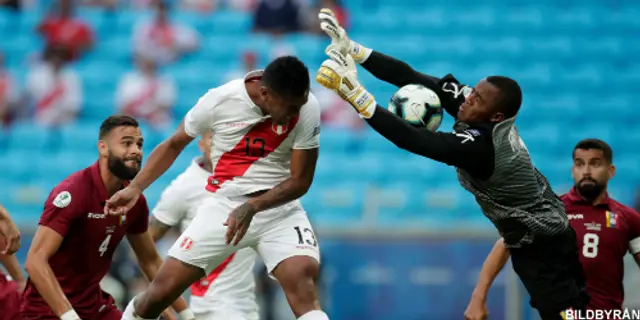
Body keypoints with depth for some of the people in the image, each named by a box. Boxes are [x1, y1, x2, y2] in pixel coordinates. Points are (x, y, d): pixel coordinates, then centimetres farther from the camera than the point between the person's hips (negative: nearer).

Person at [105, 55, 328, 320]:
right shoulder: (219, 100, -15)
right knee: (162, 289, -2)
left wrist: (252, 207, -24)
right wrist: (135, 188, -4)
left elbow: (301, 180, -10)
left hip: (279, 206, -1)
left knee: (303, 278, -28)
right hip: (223, 205, 1)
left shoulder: (306, 109, -17)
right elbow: (174, 145, 3)